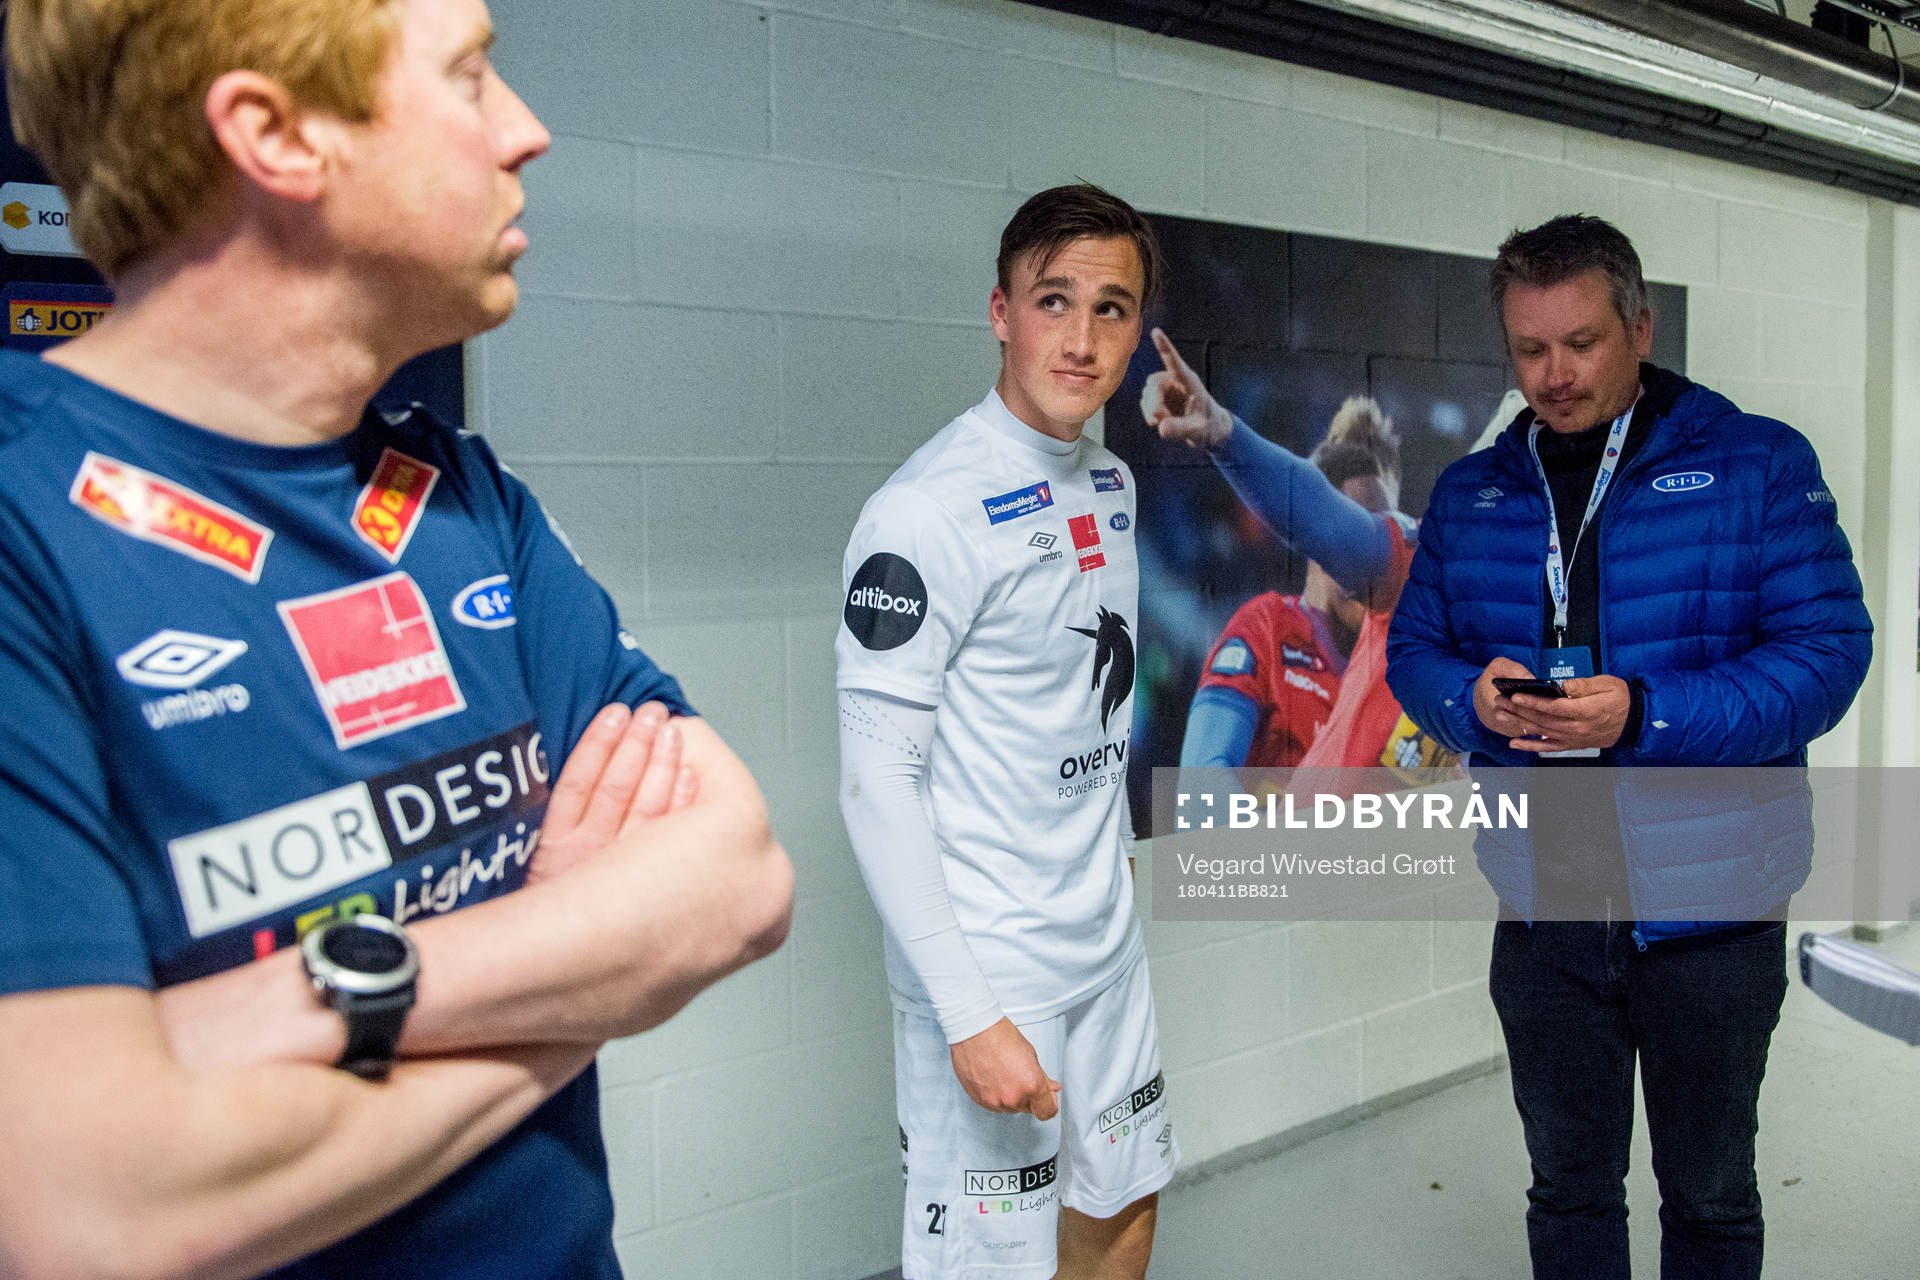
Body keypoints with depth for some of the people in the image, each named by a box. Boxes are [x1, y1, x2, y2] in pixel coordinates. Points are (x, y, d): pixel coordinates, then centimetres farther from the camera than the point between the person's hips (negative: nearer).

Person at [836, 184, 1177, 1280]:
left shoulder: (1113, 483, 6)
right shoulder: (930, 510, -19)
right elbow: (877, 781, -21)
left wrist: (1110, 847, 17)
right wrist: (970, 1016, -23)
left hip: (1110, 941, 8)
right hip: (990, 965, -8)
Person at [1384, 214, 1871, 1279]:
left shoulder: (1757, 464, -6)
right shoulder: (1469, 493, 5)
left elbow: (1829, 650, -12)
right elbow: (1412, 649, 8)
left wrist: (1646, 714, -25)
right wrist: (1472, 699, -15)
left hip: (1709, 910, -2)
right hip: (1542, 911, 3)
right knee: (1569, 1190, 19)